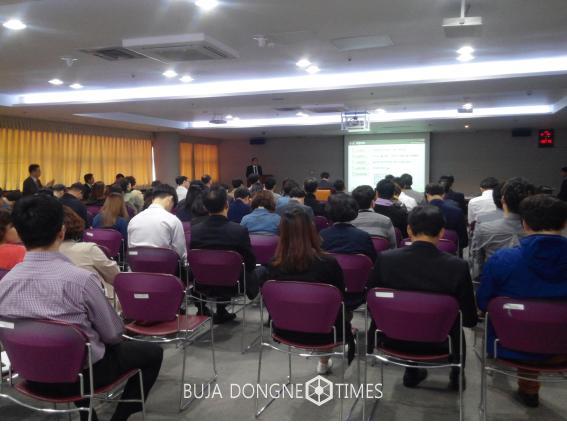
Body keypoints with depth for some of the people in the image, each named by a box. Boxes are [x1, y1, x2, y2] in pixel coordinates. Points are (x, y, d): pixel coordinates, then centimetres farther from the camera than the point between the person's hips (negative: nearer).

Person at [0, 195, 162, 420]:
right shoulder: (80, 279, -27)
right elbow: (112, 335, -15)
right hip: (82, 373, -5)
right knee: (153, 352, 16)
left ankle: (86, 417, 34)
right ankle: (119, 419, 13)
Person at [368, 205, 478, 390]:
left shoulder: (385, 259, -19)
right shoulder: (458, 266, -22)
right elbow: (470, 319, -11)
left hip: (394, 339, 1)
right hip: (439, 343, 0)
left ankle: (411, 373, 44)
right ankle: (456, 377, 48)